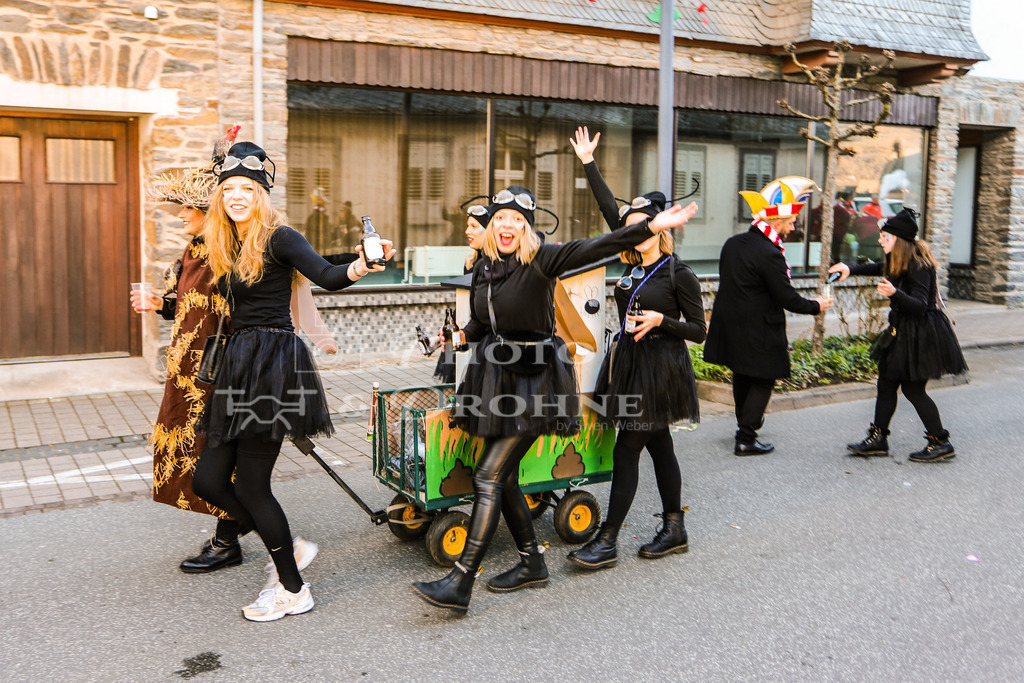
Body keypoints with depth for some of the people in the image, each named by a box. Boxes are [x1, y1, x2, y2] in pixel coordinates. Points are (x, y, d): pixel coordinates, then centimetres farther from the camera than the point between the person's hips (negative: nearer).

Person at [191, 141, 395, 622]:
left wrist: (358, 268, -46)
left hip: (272, 363, -8)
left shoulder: (277, 239, -8)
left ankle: (293, 590, 13)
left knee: (250, 484, -4)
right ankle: (285, 549, 26)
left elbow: (326, 276, -25)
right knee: (209, 480, 6)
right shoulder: (228, 248, 16)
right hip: (240, 365, 8)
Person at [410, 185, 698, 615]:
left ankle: (460, 584, -7)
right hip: (495, 377, 7)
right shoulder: (484, 267, 9)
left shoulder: (540, 260, -10)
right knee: (503, 476, 12)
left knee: (489, 476, -10)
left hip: (532, 381, -7)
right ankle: (532, 563, 29)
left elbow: (593, 249, -23)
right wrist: (461, 334, 0)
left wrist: (652, 227, -34)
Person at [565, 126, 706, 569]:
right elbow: (610, 210, 11)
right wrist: (588, 163, 12)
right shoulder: (633, 266, 8)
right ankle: (675, 530, 25)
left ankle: (607, 541, -1)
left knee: (626, 450, -7)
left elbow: (698, 330, -6)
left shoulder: (679, 275, -9)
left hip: (661, 369, -7)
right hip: (630, 364, 7)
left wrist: (661, 321, -22)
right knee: (659, 447, 13)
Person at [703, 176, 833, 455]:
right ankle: (746, 439, 8)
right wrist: (815, 306, -3)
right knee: (762, 381, 6)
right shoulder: (769, 254, -22)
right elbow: (787, 298, -18)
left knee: (742, 377, 25)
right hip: (758, 333, -8)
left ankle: (744, 421, 45)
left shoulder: (732, 243, 3)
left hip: (731, 326, 8)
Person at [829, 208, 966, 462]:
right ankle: (878, 438, 19)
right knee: (886, 384, 11)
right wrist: (850, 269, 18)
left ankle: (941, 443, 10)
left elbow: (919, 307, -26)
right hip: (902, 332, 10)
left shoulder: (918, 266, -20)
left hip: (919, 335, -10)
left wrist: (895, 293, -42)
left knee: (913, 389, -3)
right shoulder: (898, 262, 9)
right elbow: (879, 268, 31)